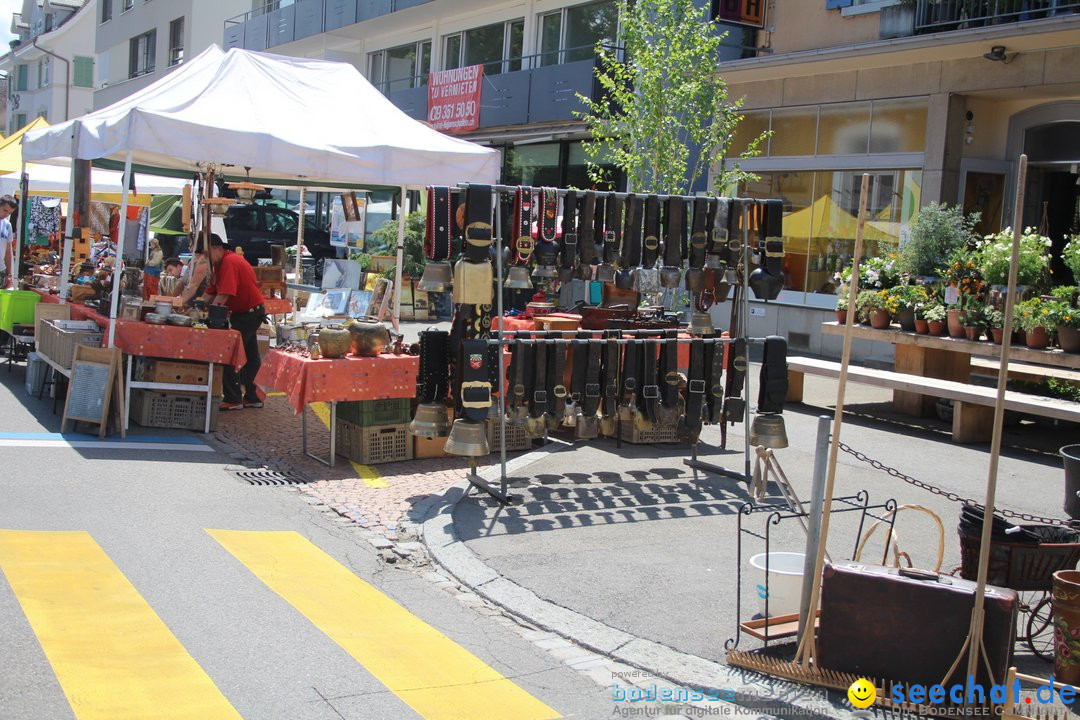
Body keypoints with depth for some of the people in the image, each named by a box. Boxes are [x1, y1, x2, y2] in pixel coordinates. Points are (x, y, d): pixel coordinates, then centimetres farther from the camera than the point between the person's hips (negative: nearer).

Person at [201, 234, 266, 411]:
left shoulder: (229, 262, -22)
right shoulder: (220, 264, 10)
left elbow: (223, 296, -28)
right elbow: (210, 293, 9)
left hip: (250, 313, -10)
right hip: (242, 313, 10)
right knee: (250, 356, 14)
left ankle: (233, 399, -7)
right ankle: (253, 397, 22)